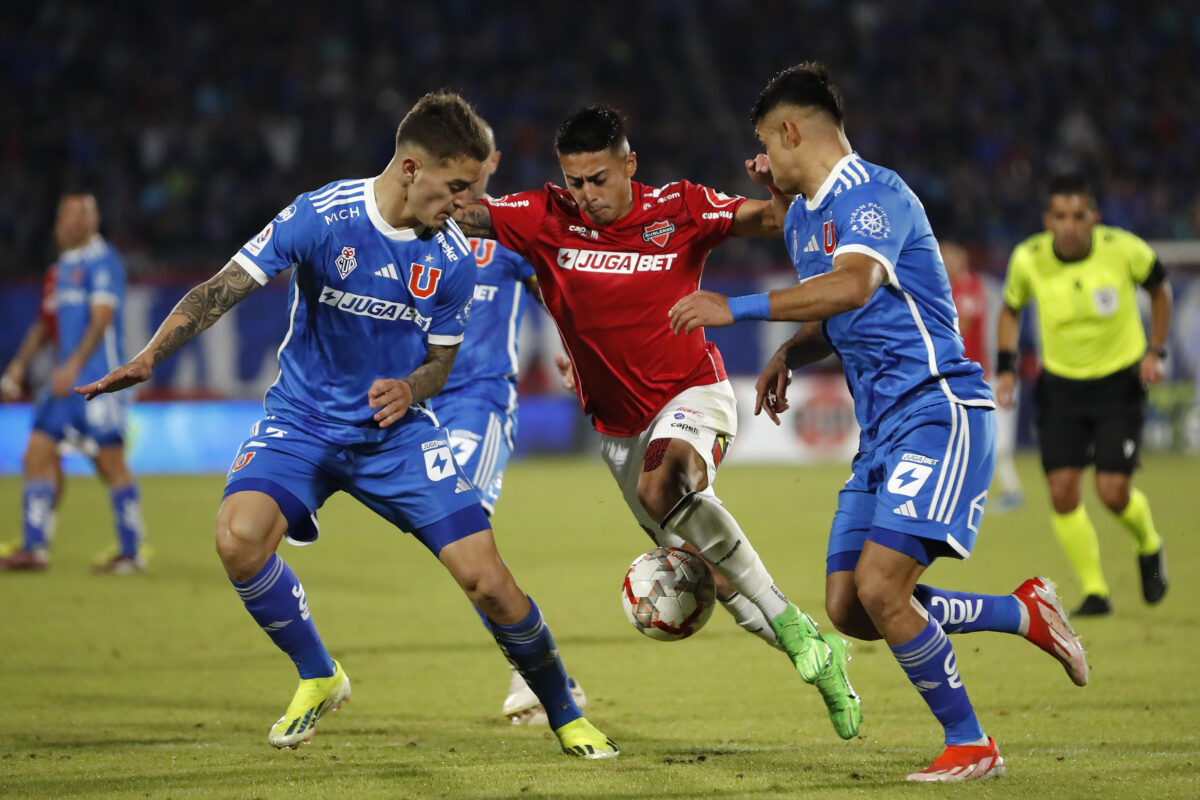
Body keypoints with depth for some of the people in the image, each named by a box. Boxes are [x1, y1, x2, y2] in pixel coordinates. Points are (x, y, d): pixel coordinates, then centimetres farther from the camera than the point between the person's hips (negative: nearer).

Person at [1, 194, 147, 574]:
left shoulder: (103, 262, -9)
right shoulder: (64, 266, 18)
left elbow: (102, 318, -18)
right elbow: (47, 321, 24)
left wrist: (73, 365, -27)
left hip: (97, 378, -9)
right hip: (65, 380, 9)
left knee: (111, 463, -5)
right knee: (37, 453, 1)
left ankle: (132, 553, 3)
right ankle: (35, 549, 3)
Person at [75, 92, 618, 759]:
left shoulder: (454, 258, -8)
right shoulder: (321, 217, -17)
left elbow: (440, 359, 4)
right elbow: (223, 290, -14)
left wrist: (410, 389, -20)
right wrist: (148, 358, -26)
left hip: (399, 430, 1)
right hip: (304, 421, -1)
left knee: (487, 579, -11)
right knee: (239, 539, -28)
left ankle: (566, 716, 15)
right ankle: (319, 678, -1)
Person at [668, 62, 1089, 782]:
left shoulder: (870, 194, -13)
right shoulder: (802, 219, 18)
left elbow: (855, 286, -33)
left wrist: (739, 308, -32)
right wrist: (787, 358, 12)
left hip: (937, 411, -10)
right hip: (882, 427, 10)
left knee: (880, 587, -20)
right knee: (849, 608, 3)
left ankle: (971, 745, -5)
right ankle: (1025, 613, 17)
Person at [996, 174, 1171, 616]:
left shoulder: (1124, 249, -17)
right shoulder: (1028, 259, -12)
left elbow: (1159, 288, 4)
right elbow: (1011, 309, 9)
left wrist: (1155, 351, -3)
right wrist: (1007, 368, -3)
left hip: (1119, 383, -2)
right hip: (1060, 385, 2)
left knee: (1113, 492, -10)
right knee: (1062, 492, -9)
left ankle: (1149, 546, 24)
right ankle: (1094, 591, 7)